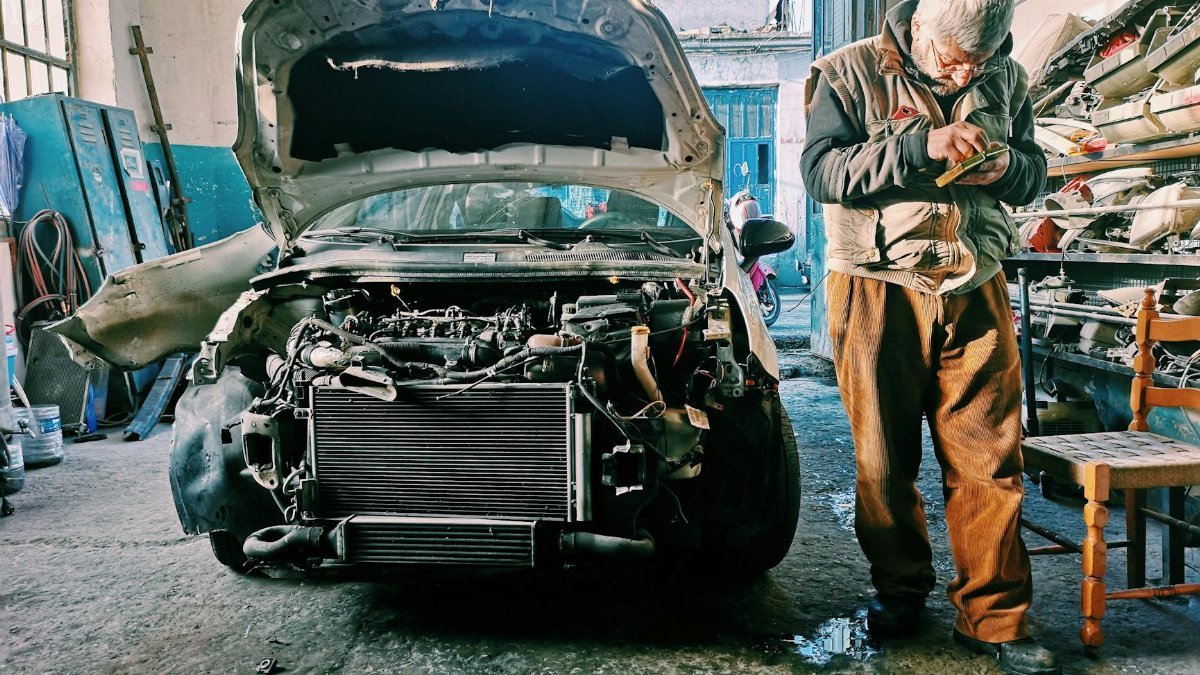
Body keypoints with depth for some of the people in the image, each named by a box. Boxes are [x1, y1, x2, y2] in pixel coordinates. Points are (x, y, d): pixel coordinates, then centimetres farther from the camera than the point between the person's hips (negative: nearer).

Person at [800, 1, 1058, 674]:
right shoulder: (851, 73, -1)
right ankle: (901, 589, 25)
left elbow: (1034, 172, 19)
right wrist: (919, 145, -21)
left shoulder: (1006, 79, 11)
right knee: (887, 459, 5)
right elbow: (822, 172, -11)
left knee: (990, 460, 0)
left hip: (977, 290, 3)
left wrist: (1008, 168, -5)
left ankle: (995, 617, 12)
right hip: (879, 291, -2)